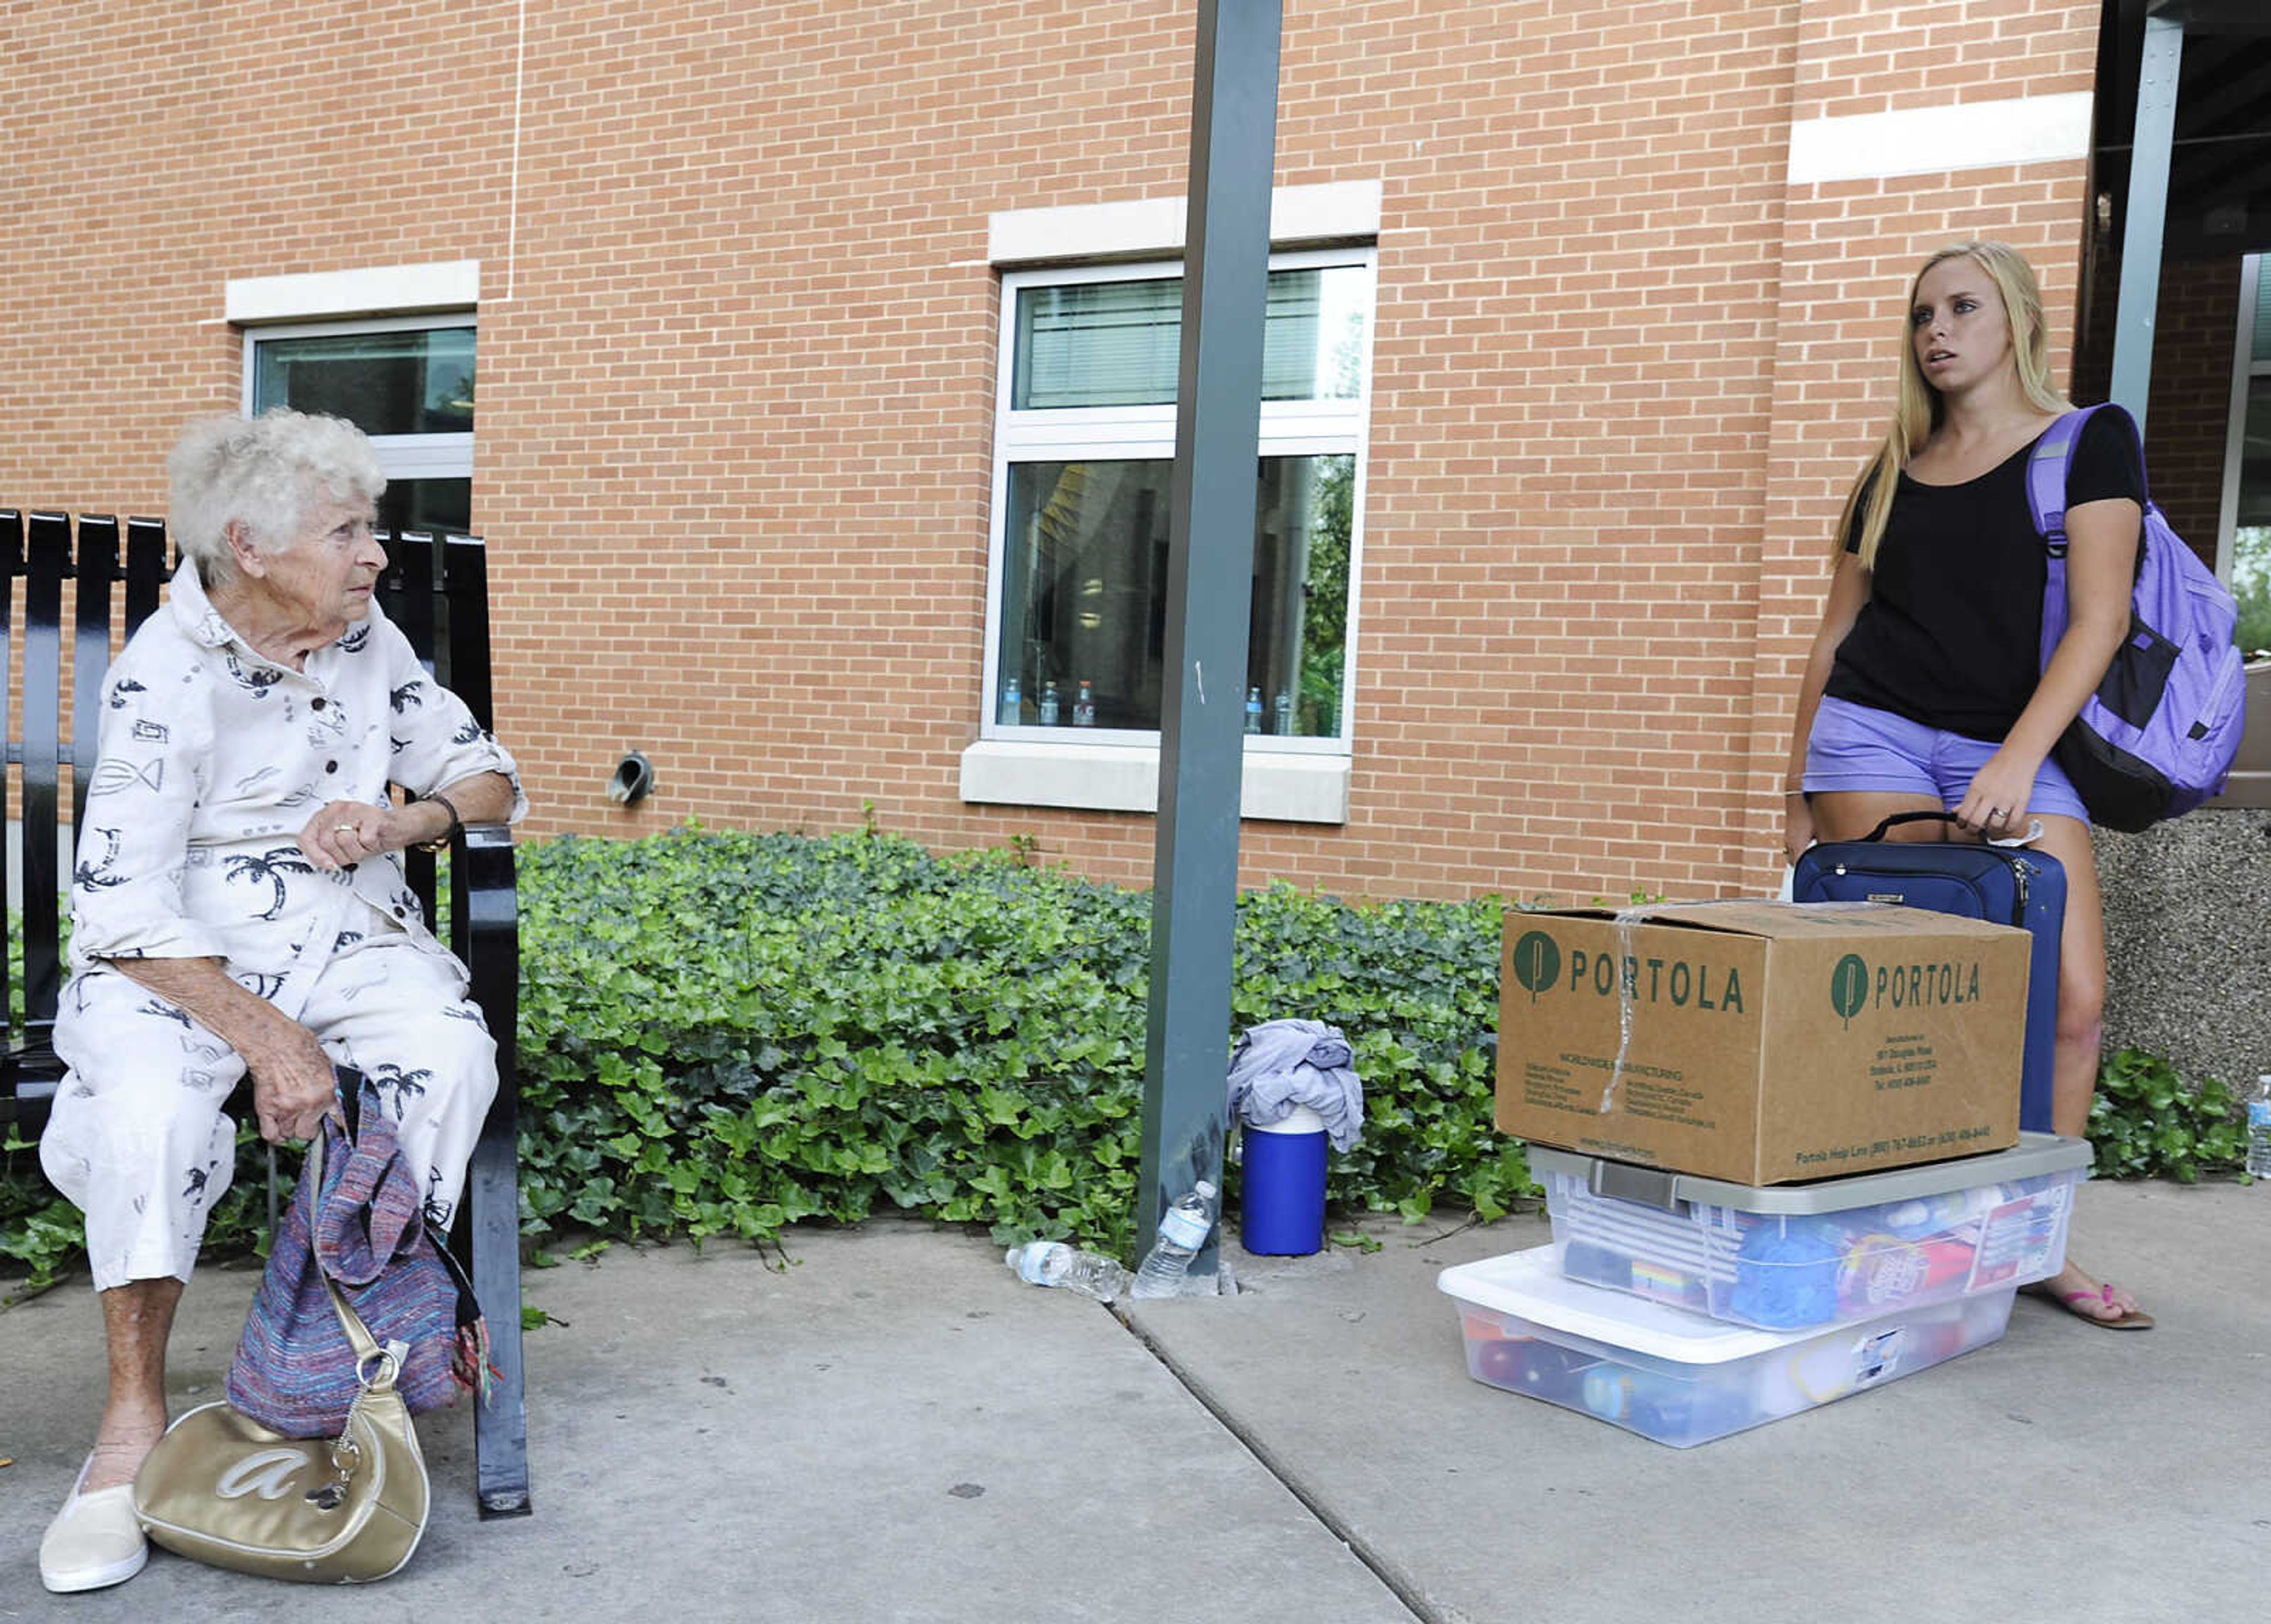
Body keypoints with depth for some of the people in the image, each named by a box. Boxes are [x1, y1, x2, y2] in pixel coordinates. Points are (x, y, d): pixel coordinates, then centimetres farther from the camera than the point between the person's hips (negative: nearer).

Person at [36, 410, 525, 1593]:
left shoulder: (367, 640, 6)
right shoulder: (164, 673, -10)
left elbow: (490, 782, 12)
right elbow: (120, 904, -16)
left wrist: (400, 823, -11)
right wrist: (263, 1036, -26)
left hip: (355, 943, 4)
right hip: (184, 959, -3)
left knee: (452, 1056, -28)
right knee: (146, 1099, -34)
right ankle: (134, 1415, -17)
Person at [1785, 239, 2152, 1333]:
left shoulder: (2087, 442, 5)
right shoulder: (1892, 474, 14)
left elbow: (2100, 620, -7)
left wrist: (2017, 760, -19)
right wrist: (1798, 787, 12)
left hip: (2015, 752, -1)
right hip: (1873, 737, 1)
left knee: (2071, 995, -9)